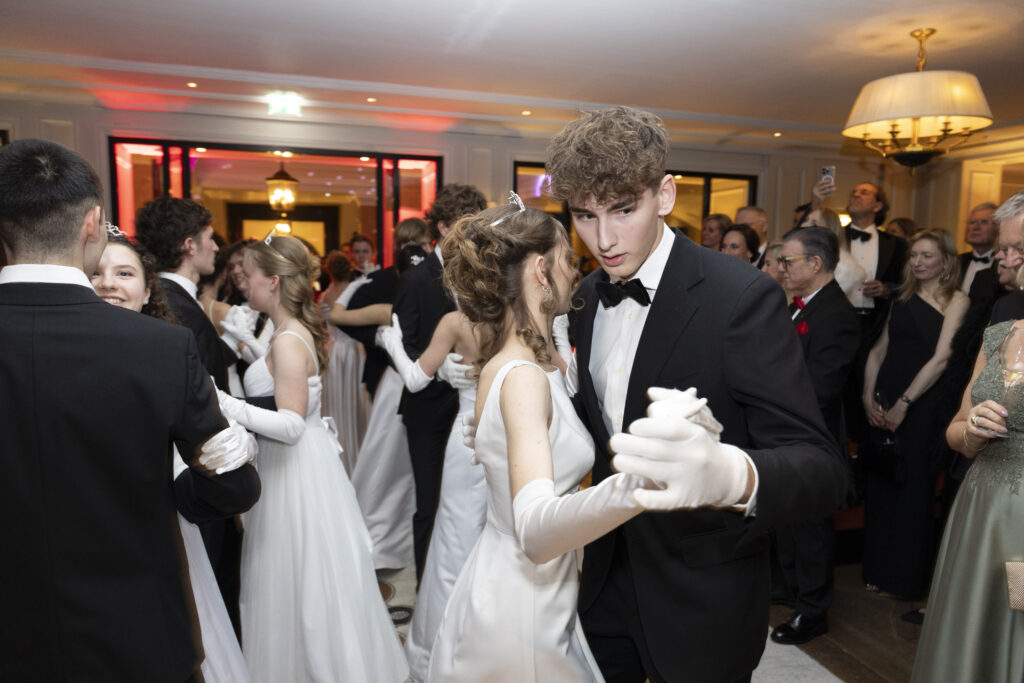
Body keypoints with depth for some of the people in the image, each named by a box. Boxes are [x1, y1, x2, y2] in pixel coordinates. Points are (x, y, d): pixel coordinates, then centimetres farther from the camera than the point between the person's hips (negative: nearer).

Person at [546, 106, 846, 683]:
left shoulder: (742, 297, -22)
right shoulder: (590, 296, 0)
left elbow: (823, 471, -27)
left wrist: (730, 474, -48)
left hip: (700, 606, -5)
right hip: (607, 579, 6)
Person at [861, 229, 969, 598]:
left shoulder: (956, 300, -4)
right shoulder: (903, 299, 12)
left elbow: (940, 358, -14)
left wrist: (904, 403, -17)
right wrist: (868, 396, -1)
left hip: (922, 406, -5)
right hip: (884, 406, 5)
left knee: (911, 488, 3)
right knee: (880, 485, 10)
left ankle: (907, 578, 21)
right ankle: (880, 571, 25)